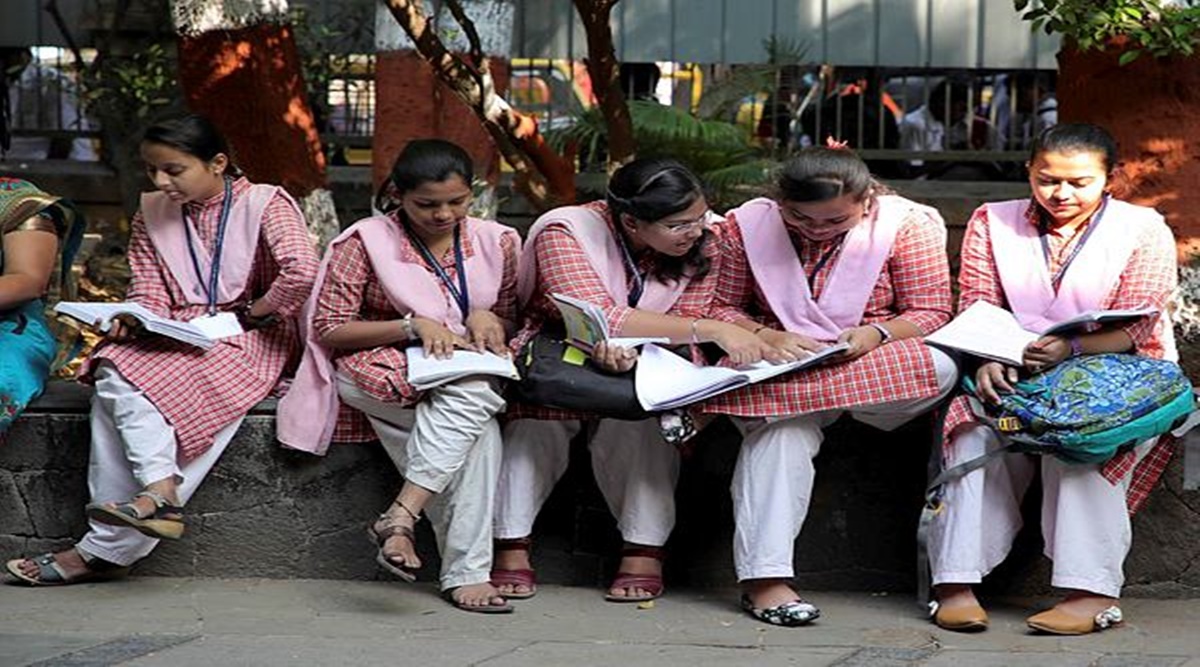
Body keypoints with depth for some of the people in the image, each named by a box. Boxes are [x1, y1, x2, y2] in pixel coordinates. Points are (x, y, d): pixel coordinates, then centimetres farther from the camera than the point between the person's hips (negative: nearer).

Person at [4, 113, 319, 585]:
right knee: (115, 374, -28)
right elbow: (148, 293, 9)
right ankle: (161, 493, -38)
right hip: (174, 336, 6)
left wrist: (252, 315, -11)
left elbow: (301, 271, -19)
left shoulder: (264, 204, -4)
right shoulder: (151, 215, 14)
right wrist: (134, 321, -12)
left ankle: (106, 548, -31)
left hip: (246, 339, -6)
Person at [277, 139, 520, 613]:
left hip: (469, 372, 4)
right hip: (380, 368, -4)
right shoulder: (365, 241, -4)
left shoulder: (496, 242, 7)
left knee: (474, 404, -36)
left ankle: (399, 517, -41)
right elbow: (329, 329, -7)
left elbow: (510, 321, 17)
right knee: (476, 430, -33)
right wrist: (414, 326, -18)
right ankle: (467, 572, -36)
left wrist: (486, 318, -9)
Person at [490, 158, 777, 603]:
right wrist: (712, 330, -40)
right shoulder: (565, 232, -22)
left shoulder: (702, 247, -9)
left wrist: (630, 350, -37)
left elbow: (682, 330, -12)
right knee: (539, 416, -33)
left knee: (640, 418, -31)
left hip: (643, 372, 2)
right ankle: (511, 547, -26)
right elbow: (600, 319, -34)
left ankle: (644, 551, -26)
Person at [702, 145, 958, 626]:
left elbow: (930, 312, -5)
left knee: (939, 369, -32)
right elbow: (722, 307, 2)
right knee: (783, 428, -36)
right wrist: (766, 337, -19)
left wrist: (875, 334, -25)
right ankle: (763, 577, -42)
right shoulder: (746, 225, 0)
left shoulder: (906, 225, -5)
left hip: (873, 360, 1)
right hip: (774, 366, -1)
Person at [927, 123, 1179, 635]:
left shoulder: (1143, 231, 2)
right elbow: (977, 308, 3)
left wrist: (1071, 347, -28)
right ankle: (956, 581, -33)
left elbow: (1135, 325, -8)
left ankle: (1093, 592, -39)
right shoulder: (993, 223, 11)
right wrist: (988, 361, -20)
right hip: (1013, 378, 2)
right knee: (976, 435, -30)